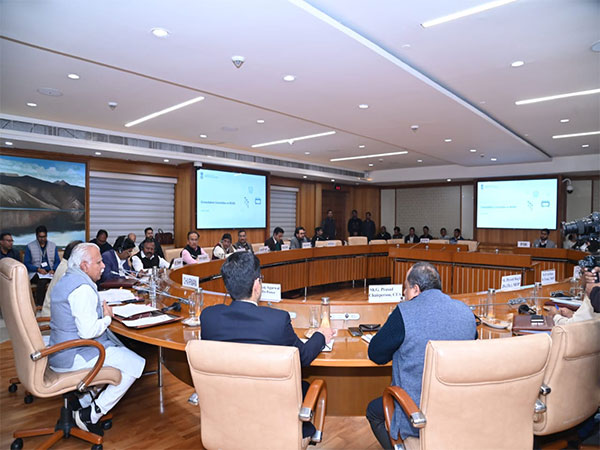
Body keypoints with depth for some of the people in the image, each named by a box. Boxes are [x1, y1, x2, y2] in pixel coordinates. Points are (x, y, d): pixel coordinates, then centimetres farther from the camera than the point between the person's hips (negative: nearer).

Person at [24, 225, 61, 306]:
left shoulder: (53, 246, 15)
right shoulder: (30, 247, 8)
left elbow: (57, 261, 12)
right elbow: (27, 264, 2)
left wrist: (53, 270, -9)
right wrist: (38, 269, -15)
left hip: (50, 272, 2)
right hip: (35, 273, -2)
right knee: (42, 281, -38)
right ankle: (39, 306, -30)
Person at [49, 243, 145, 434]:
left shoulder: (66, 280, 11)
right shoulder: (83, 288, -23)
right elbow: (88, 331, -29)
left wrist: (101, 309, 8)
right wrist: (107, 318, -11)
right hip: (74, 357, -11)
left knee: (118, 351, 27)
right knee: (135, 364, -9)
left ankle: (83, 401, 20)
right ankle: (91, 415, -2)